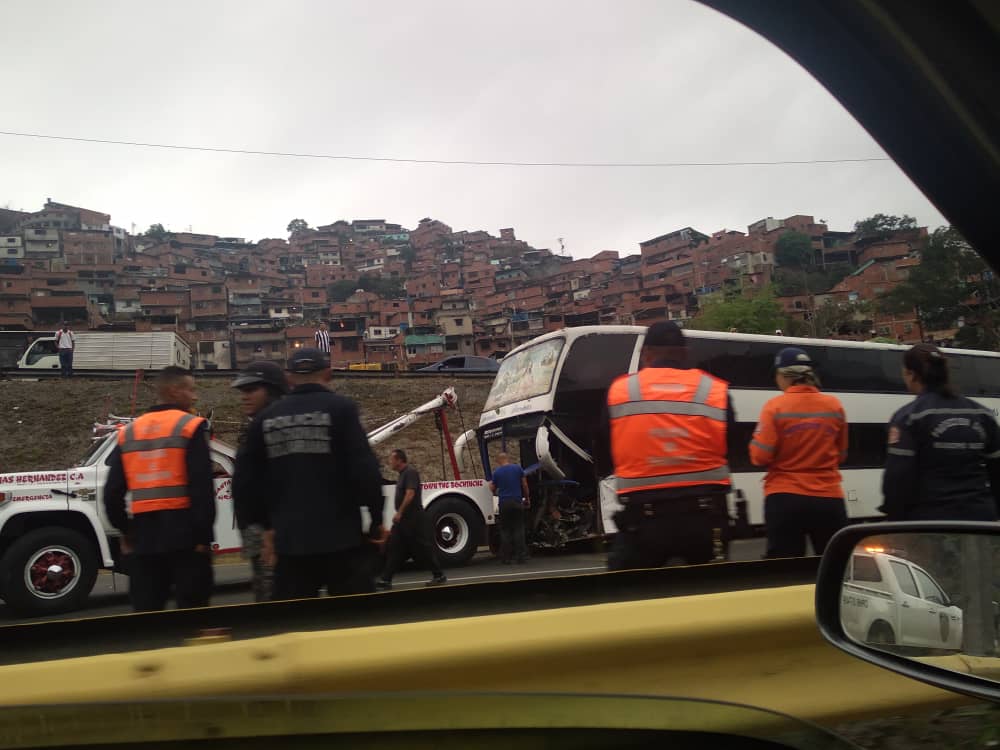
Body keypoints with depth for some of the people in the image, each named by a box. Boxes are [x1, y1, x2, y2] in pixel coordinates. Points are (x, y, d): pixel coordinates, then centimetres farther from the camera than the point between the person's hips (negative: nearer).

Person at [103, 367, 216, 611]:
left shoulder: (127, 433, 12)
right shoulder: (190, 427, -6)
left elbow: (112, 492, 10)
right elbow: (202, 488, -13)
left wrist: (125, 531, 20)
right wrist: (204, 535, -9)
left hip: (143, 537, 5)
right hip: (185, 535, -5)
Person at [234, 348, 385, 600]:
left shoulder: (266, 418, 7)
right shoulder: (340, 408, -6)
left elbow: (245, 480, 10)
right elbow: (364, 470, -13)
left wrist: (266, 525, 21)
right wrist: (376, 518, -1)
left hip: (289, 541, 4)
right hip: (341, 537, -4)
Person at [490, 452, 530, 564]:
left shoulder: (497, 472, 3)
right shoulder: (518, 468, 4)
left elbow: (493, 489, 12)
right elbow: (524, 485, 5)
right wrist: (527, 498, 16)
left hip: (503, 503, 0)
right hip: (517, 501, 0)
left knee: (505, 531, 6)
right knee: (519, 529, 4)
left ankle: (506, 558, 5)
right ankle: (520, 556, -1)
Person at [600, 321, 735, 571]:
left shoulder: (618, 391, 2)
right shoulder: (716, 390, 3)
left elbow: (602, 460, 9)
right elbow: (728, 452, 7)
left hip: (643, 515, -1)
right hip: (703, 513, 1)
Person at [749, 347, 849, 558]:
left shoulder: (775, 407, -8)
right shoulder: (834, 406, 3)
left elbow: (760, 457, -10)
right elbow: (841, 455, 12)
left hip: (785, 499, -3)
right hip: (828, 498, 3)